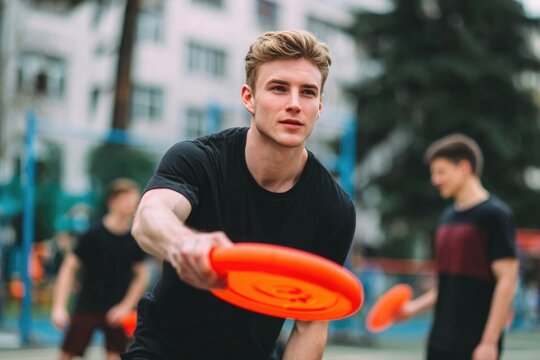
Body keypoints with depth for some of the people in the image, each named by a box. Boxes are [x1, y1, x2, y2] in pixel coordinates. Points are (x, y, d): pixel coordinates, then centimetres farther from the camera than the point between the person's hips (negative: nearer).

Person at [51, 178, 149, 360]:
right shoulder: (94, 234, -13)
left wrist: (126, 306, -4)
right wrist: (59, 307, -16)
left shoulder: (135, 239, -4)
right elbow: (69, 267, -10)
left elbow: (141, 276, 5)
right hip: (87, 308, -2)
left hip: (117, 310, 2)